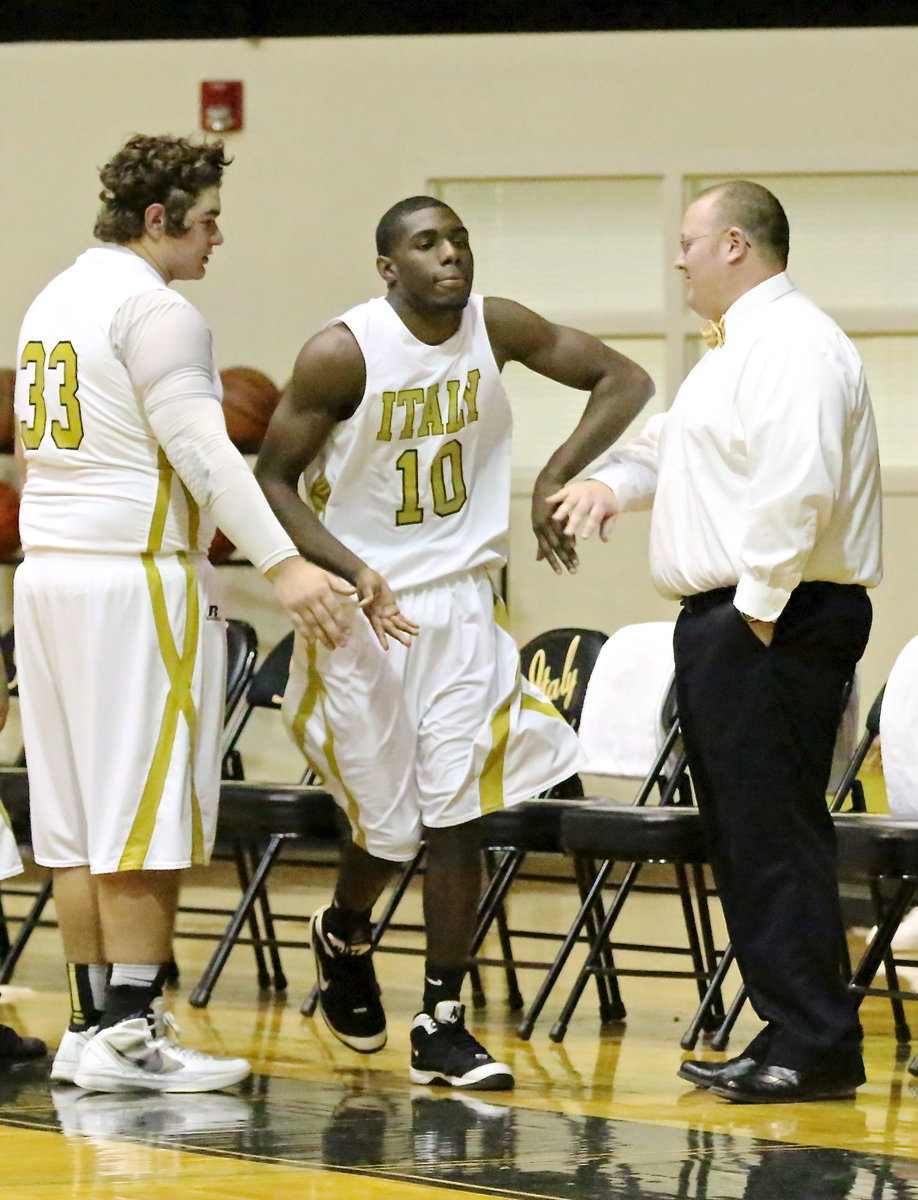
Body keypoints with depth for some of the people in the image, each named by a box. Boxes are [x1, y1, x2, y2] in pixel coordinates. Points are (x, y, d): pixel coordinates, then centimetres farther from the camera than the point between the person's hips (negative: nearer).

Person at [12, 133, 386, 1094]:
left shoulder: (54, 302, 16)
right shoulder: (154, 310, -12)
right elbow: (200, 448, -19)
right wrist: (282, 566, -24)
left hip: (48, 572, 9)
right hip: (136, 576, -9)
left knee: (75, 821, 9)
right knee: (145, 813, -7)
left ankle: (90, 1027, 12)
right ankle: (129, 1032, -8)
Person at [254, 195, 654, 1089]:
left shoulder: (496, 329, -5)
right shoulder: (342, 354, -15)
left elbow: (624, 382, 2)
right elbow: (273, 480, -10)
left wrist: (556, 480, -11)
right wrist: (348, 572, -23)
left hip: (460, 600, 3)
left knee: (457, 815, -5)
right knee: (387, 824, 4)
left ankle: (442, 1026, 1)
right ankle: (342, 938, 38)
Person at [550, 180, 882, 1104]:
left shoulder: (793, 345, -15)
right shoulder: (737, 350, 20)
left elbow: (798, 488, -26)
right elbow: (674, 441, 32)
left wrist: (761, 607, -23)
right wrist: (611, 482, 12)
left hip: (774, 626, -11)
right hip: (726, 621, 11)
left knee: (775, 836, -10)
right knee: (744, 836, 12)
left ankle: (815, 1050, -8)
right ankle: (788, 1035, 17)